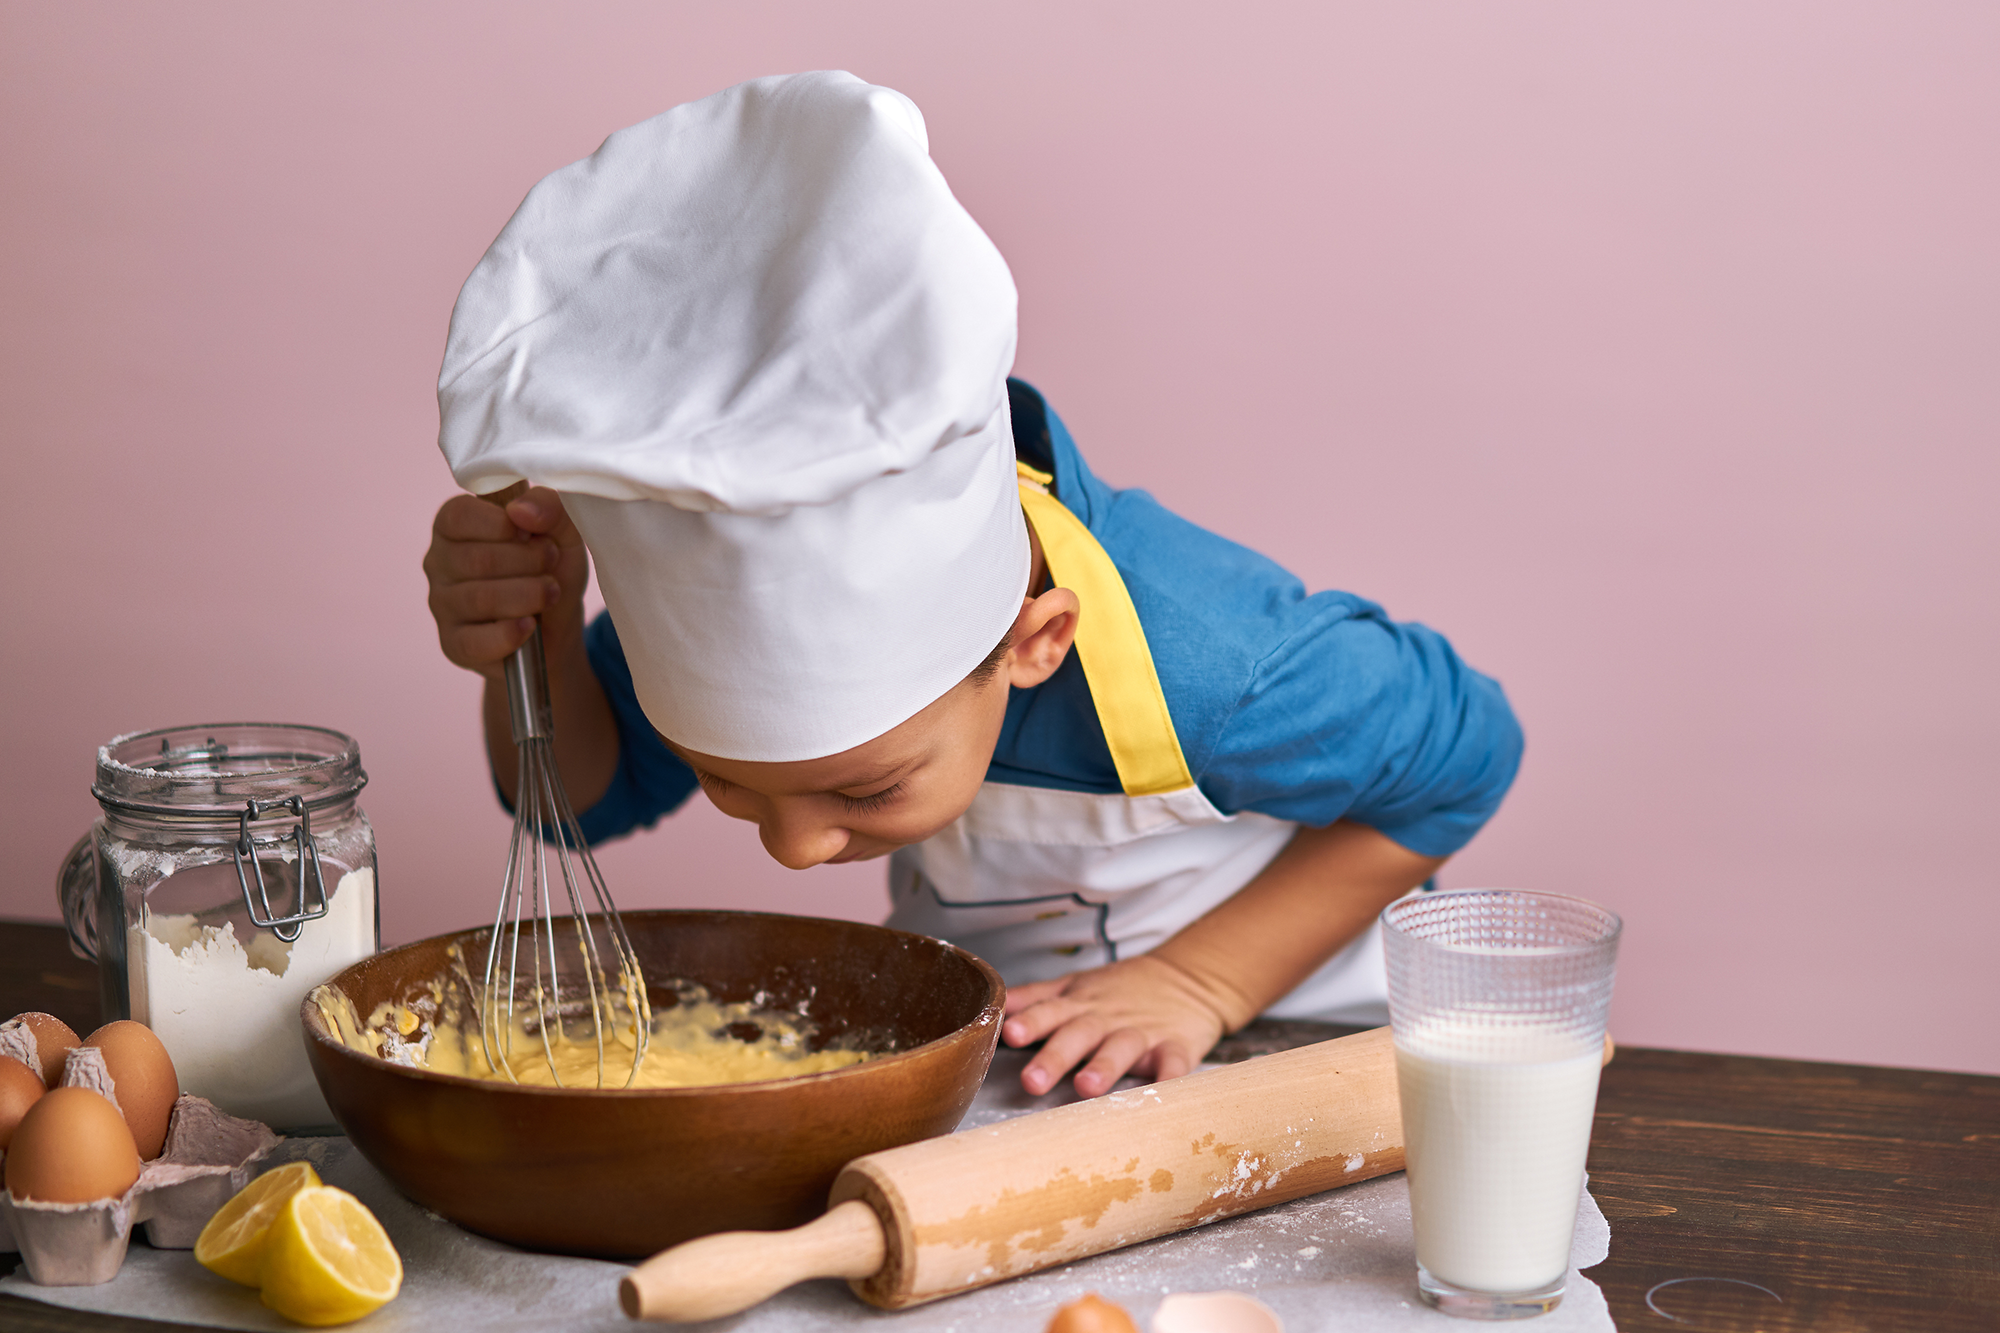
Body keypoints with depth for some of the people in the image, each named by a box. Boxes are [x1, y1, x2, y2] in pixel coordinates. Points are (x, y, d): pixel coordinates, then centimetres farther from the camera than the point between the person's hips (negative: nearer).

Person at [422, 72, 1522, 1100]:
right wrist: (534, 644, -28)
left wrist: (1196, 982, -20)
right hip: (961, 1044, 4)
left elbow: (1455, 761, -16)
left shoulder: (1203, 670, -37)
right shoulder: (727, 594, -25)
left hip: (1274, 1035, -4)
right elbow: (585, 791, -5)